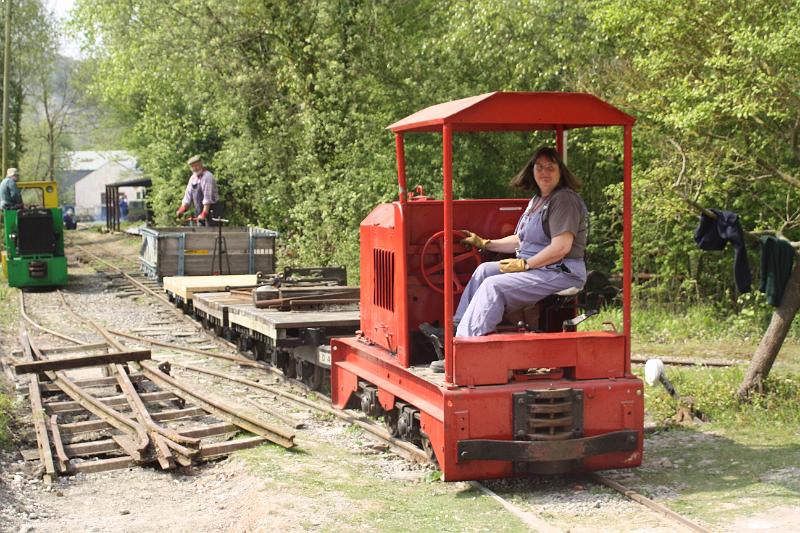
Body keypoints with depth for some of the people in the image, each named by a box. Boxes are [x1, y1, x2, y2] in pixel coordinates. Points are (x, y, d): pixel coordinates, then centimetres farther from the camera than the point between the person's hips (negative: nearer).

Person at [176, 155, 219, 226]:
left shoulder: (207, 176, -13)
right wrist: (182, 209, 4)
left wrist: (204, 214, -24)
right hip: (199, 211, 8)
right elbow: (188, 195, 14)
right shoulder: (193, 178, 13)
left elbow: (208, 198, -20)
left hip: (210, 211, -8)